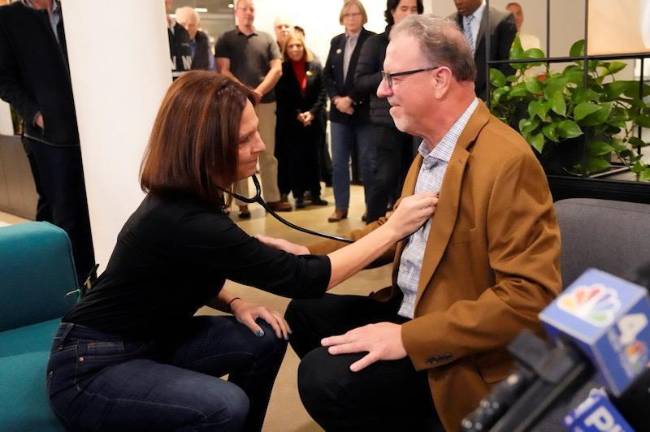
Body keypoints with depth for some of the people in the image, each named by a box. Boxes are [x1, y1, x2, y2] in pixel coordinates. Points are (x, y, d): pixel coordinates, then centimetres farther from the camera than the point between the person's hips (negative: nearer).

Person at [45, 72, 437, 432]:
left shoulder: (185, 199, -2)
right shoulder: (183, 222, -30)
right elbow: (302, 277, -27)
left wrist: (234, 304, -6)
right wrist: (393, 228, -22)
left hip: (149, 339, 9)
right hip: (90, 367, -9)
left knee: (265, 339, -2)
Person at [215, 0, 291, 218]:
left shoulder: (266, 39, 12)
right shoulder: (225, 40, 7)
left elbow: (277, 69, 4)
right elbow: (223, 71, -2)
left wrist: (259, 91, -10)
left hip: (265, 102, 2)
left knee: (268, 153, 5)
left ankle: (272, 198, 12)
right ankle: (242, 202, 2)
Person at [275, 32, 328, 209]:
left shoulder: (315, 67, 6)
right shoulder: (282, 69, 1)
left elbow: (322, 93, 1)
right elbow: (281, 98, -2)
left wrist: (312, 112, -11)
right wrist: (297, 114, -11)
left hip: (313, 120, 2)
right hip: (290, 122, -2)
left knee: (313, 157, 7)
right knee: (294, 159, 1)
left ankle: (315, 193, 14)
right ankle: (298, 195, 7)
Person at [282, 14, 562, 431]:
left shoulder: (508, 161, -24)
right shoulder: (430, 147, 7)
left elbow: (532, 296, -27)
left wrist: (408, 338, -27)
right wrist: (309, 256, 7)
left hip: (460, 353, -9)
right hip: (408, 311, 9)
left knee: (324, 377, -24)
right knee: (304, 311, 12)